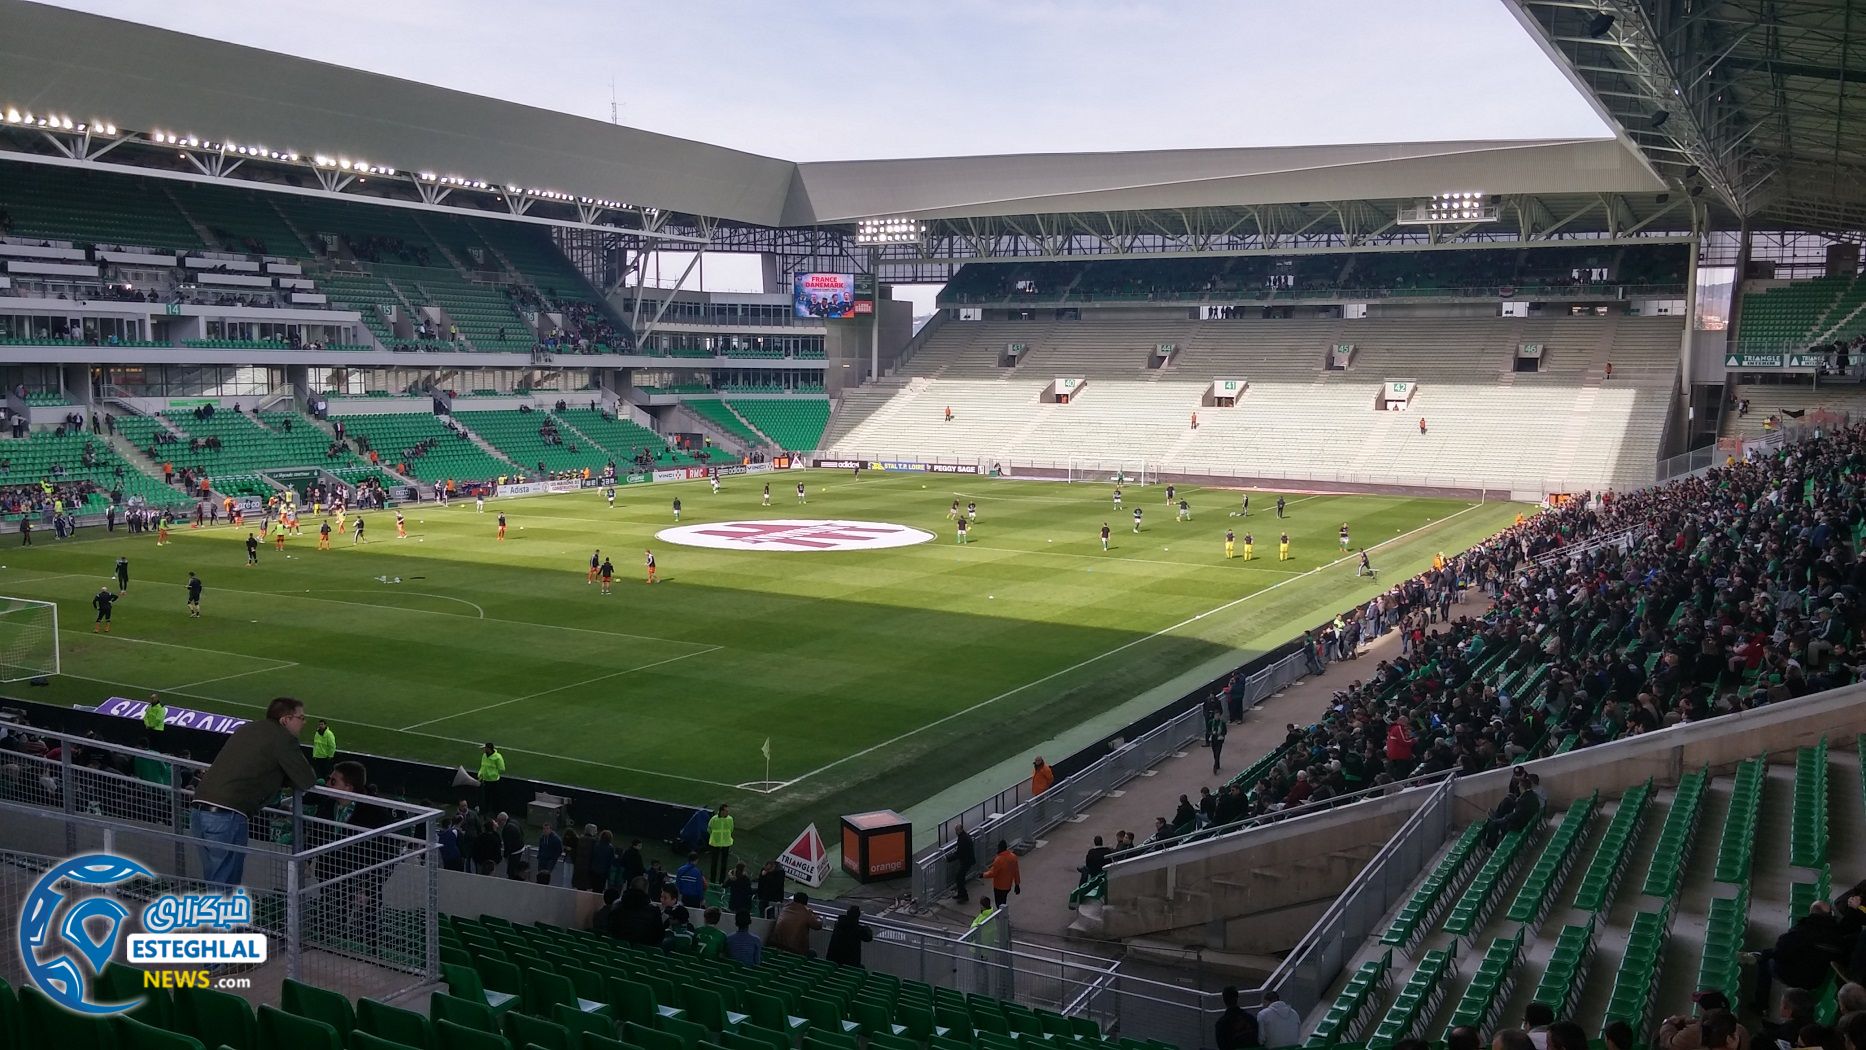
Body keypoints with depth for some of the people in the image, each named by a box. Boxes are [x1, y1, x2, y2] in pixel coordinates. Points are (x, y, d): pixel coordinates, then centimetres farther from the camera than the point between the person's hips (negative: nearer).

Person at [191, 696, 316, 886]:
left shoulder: (248, 728, 21)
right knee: (224, 886, -1)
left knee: (213, 883, 17)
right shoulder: (284, 738, -3)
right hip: (227, 816, -8)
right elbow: (307, 781, -3)